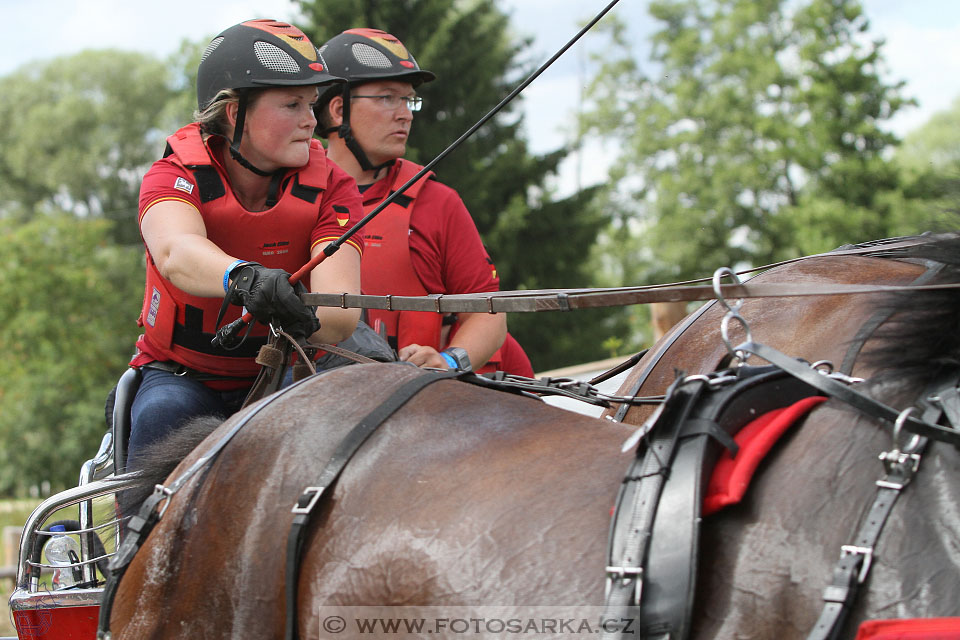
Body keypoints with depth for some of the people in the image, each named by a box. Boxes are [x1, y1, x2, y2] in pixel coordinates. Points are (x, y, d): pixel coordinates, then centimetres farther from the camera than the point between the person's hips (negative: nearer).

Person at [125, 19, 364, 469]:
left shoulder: (330, 188, -10)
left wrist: (302, 319, -51)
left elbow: (342, 310, -26)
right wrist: (242, 277, -62)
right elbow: (176, 252, -39)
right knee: (164, 415, -34)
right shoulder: (174, 176, -14)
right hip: (179, 375, -1)